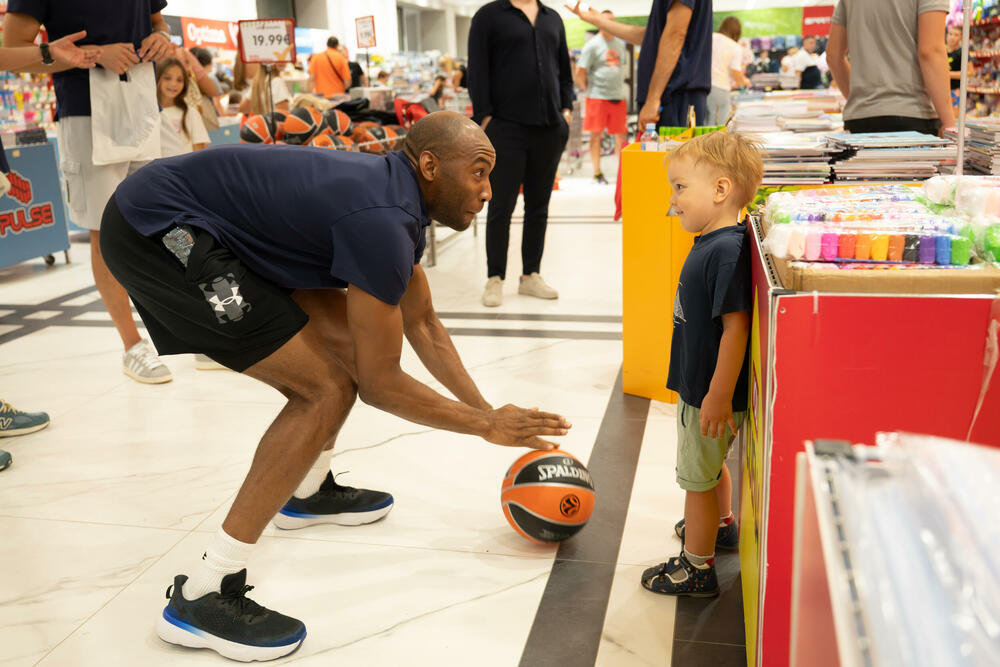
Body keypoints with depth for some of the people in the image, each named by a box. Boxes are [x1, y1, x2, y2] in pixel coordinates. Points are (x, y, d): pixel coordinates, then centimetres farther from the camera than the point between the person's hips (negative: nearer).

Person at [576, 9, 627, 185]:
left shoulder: (620, 44, 15)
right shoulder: (592, 45, -3)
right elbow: (580, 73, -4)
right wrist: (588, 90, 1)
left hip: (618, 97, 5)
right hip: (597, 97, -5)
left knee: (620, 134, 5)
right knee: (596, 135, -1)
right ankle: (597, 173, 5)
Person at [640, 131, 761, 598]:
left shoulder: (726, 251, -26)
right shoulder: (712, 242, 6)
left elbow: (736, 325, -28)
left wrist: (719, 395, -26)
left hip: (710, 393, -10)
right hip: (701, 386, 10)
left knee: (697, 477, 4)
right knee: (710, 465, 29)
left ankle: (697, 568, 19)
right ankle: (721, 525, 51)